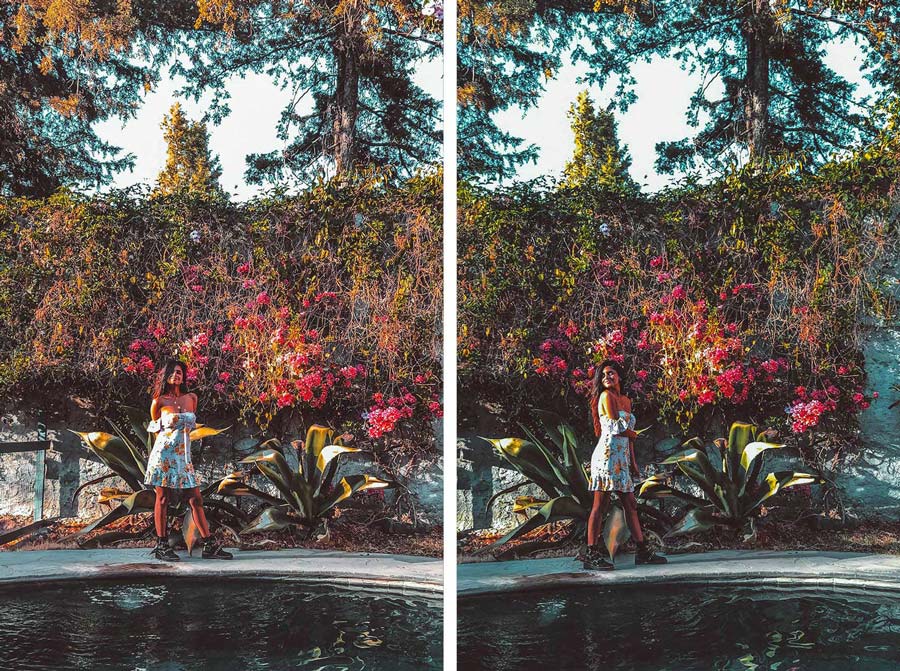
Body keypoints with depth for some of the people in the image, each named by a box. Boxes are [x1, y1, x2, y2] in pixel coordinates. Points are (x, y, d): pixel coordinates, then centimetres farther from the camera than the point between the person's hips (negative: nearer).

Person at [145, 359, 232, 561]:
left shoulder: (191, 398, 7)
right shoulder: (159, 401, -2)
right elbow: (154, 426, 14)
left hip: (183, 454, 4)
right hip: (163, 453, -4)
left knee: (196, 499, 1)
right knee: (163, 499, -1)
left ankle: (209, 546, 2)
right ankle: (161, 546, 6)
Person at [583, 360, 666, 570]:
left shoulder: (626, 400, 19)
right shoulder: (606, 396, -5)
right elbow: (617, 428, -11)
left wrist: (633, 462, 15)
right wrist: (633, 434, 8)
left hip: (622, 458, 8)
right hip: (607, 454, -8)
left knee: (630, 504, 11)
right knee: (600, 505, -9)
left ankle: (643, 552, 17)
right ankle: (591, 555, -8)